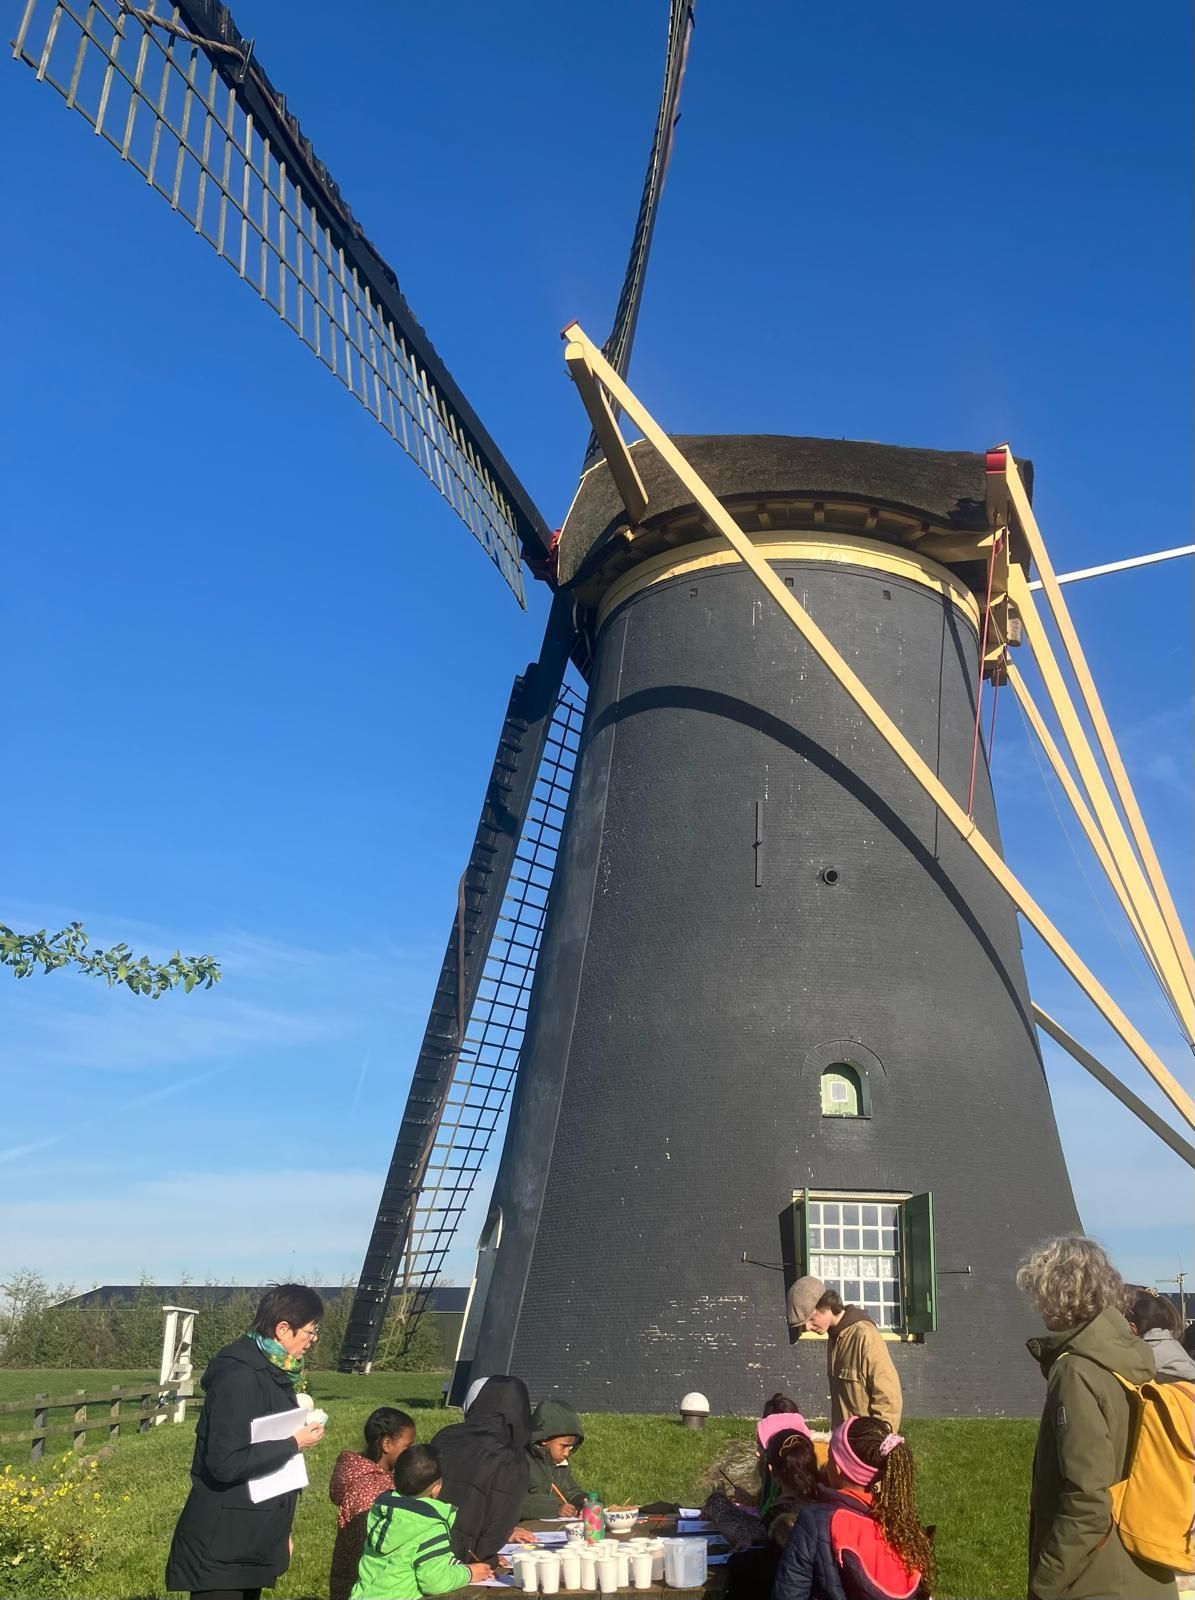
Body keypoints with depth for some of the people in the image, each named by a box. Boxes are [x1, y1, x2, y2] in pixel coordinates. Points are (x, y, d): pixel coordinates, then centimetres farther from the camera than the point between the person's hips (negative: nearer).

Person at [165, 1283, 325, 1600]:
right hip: (221, 1548, -9)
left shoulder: (274, 1373, 7)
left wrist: (280, 1532, 16)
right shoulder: (240, 1376, -22)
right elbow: (226, 1463, -27)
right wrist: (294, 1444, -19)